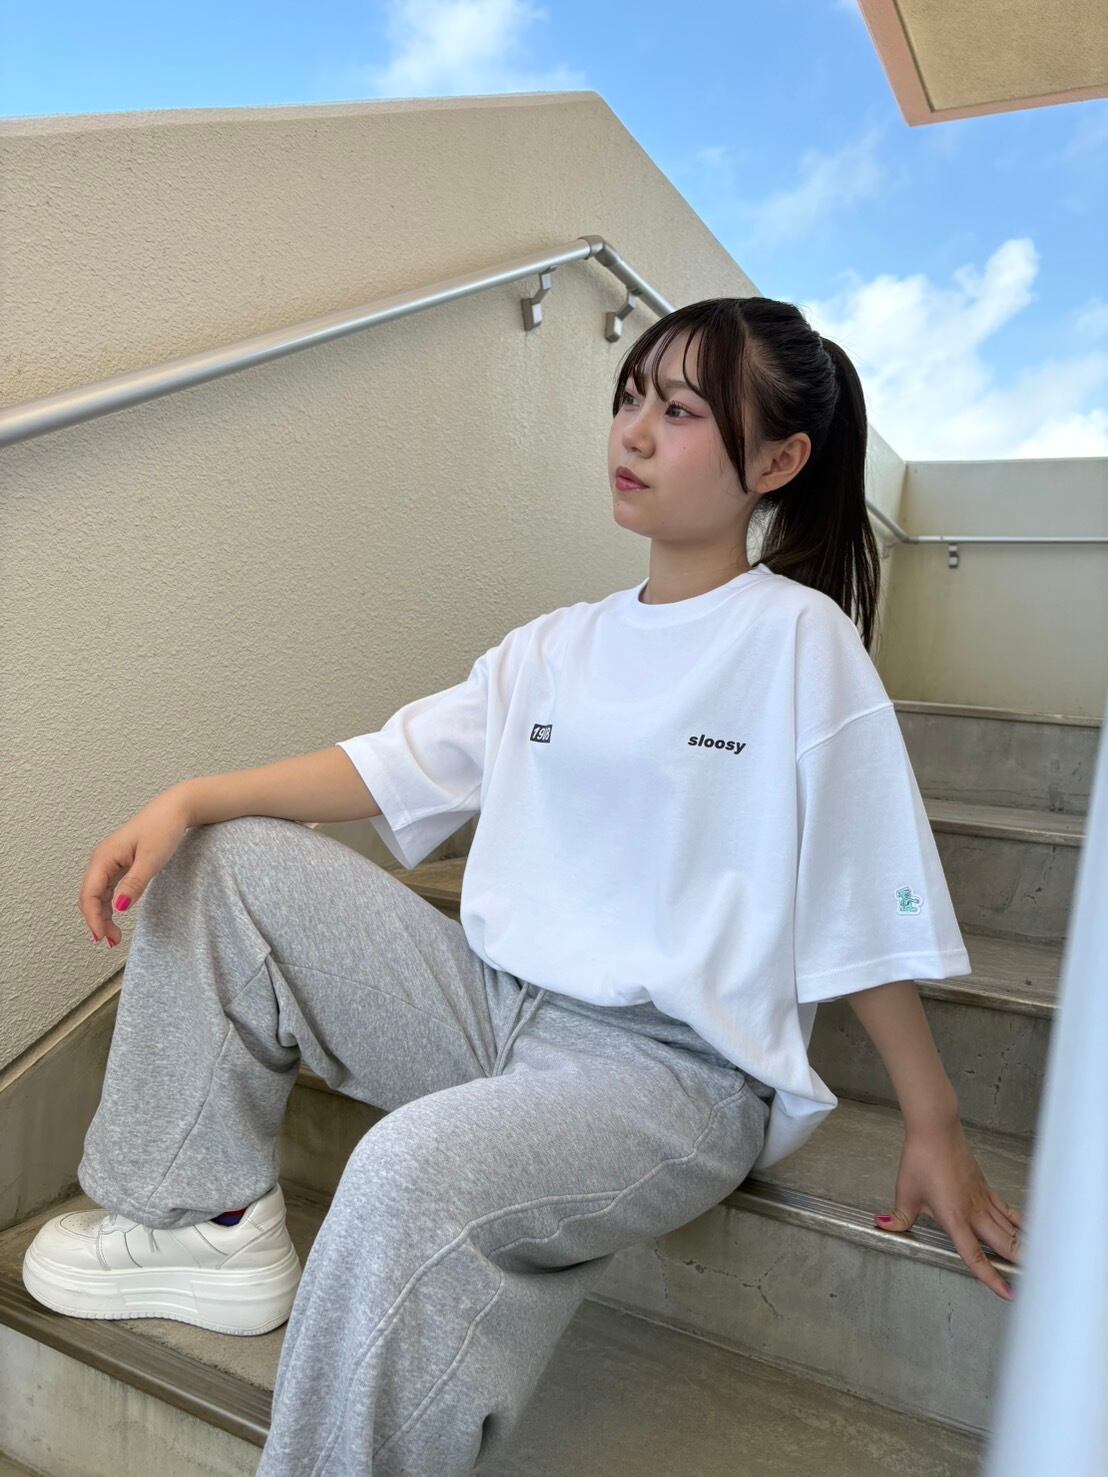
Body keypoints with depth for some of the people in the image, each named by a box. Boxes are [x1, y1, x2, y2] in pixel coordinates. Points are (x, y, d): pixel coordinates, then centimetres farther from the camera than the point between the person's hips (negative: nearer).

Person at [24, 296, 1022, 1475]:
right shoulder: (558, 645, 11)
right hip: (493, 1004, 7)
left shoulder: (799, 637, -8)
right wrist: (189, 801, -5)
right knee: (227, 859, 3)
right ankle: (209, 1223, 8)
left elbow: (868, 905, -6)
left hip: (674, 1065, -6)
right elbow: (390, 765, 6)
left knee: (412, 1176, -36)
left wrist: (934, 1126, 0)